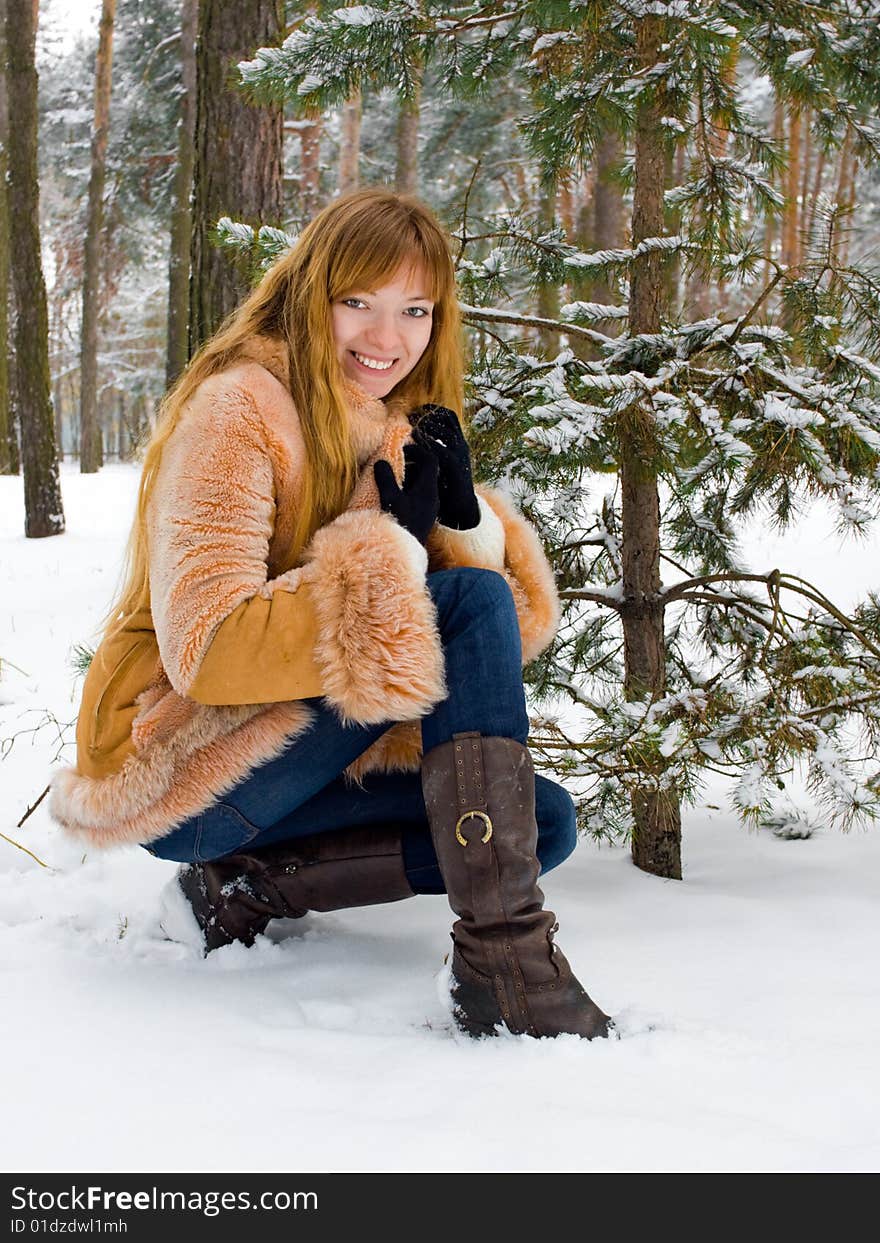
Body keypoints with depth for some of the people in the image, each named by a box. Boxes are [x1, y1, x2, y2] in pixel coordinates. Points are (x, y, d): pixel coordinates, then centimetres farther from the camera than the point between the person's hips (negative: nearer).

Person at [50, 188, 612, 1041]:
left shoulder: (402, 429, 9)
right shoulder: (237, 409, -14)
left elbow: (526, 622, 2)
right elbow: (205, 648, -25)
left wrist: (464, 519, -18)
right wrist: (391, 549, -26)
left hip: (301, 768, 8)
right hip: (177, 777, -8)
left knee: (545, 820, -5)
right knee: (470, 603, -23)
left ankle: (244, 889, -6)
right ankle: (501, 959, -29)